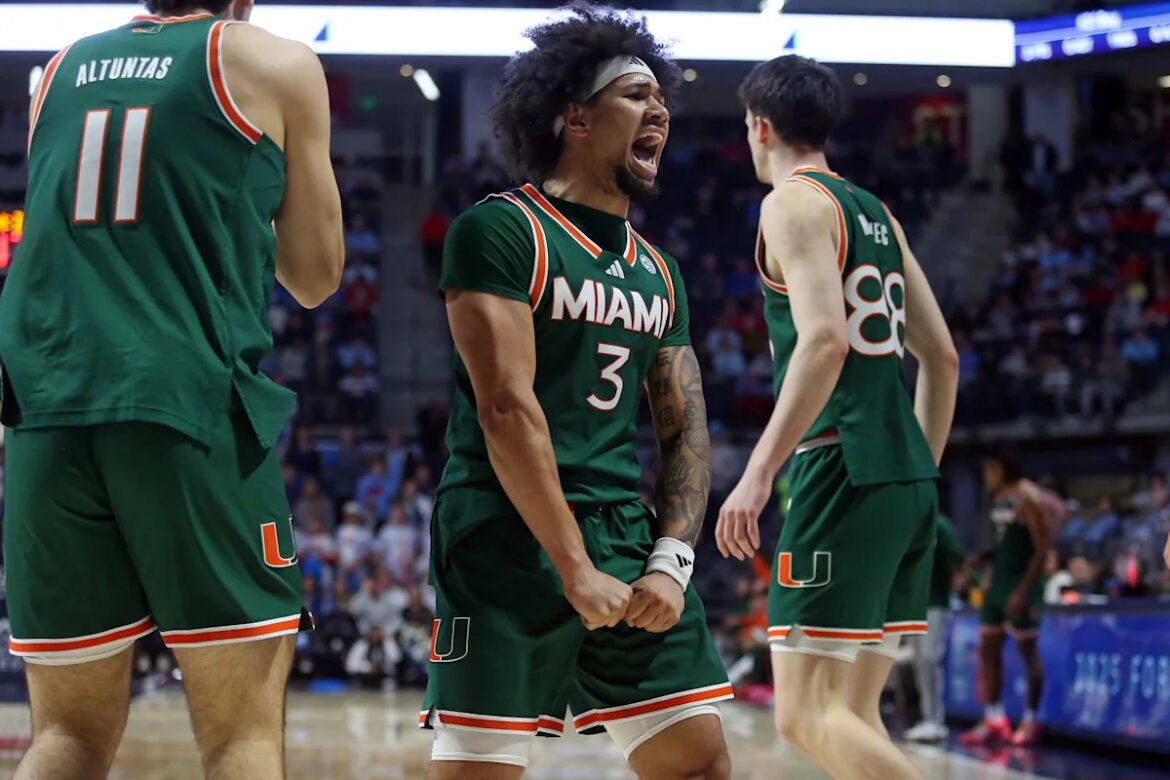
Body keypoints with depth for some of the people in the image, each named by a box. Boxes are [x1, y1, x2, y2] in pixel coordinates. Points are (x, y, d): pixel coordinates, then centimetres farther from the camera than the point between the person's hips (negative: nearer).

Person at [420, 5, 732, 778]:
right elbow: (506, 407, -15)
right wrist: (576, 569, -19)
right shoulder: (501, 231, -7)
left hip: (628, 540, 7)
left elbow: (686, 429, 15)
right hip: (512, 543, -7)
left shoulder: (657, 272, 16)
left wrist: (673, 561, -1)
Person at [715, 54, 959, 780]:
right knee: (856, 713, 12)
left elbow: (825, 339, -20)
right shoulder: (878, 214, 20)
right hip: (908, 478, 9)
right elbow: (943, 358, 21)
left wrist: (759, 473, -22)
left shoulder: (793, 202, -5)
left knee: (810, 716, -9)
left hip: (841, 473, -9)